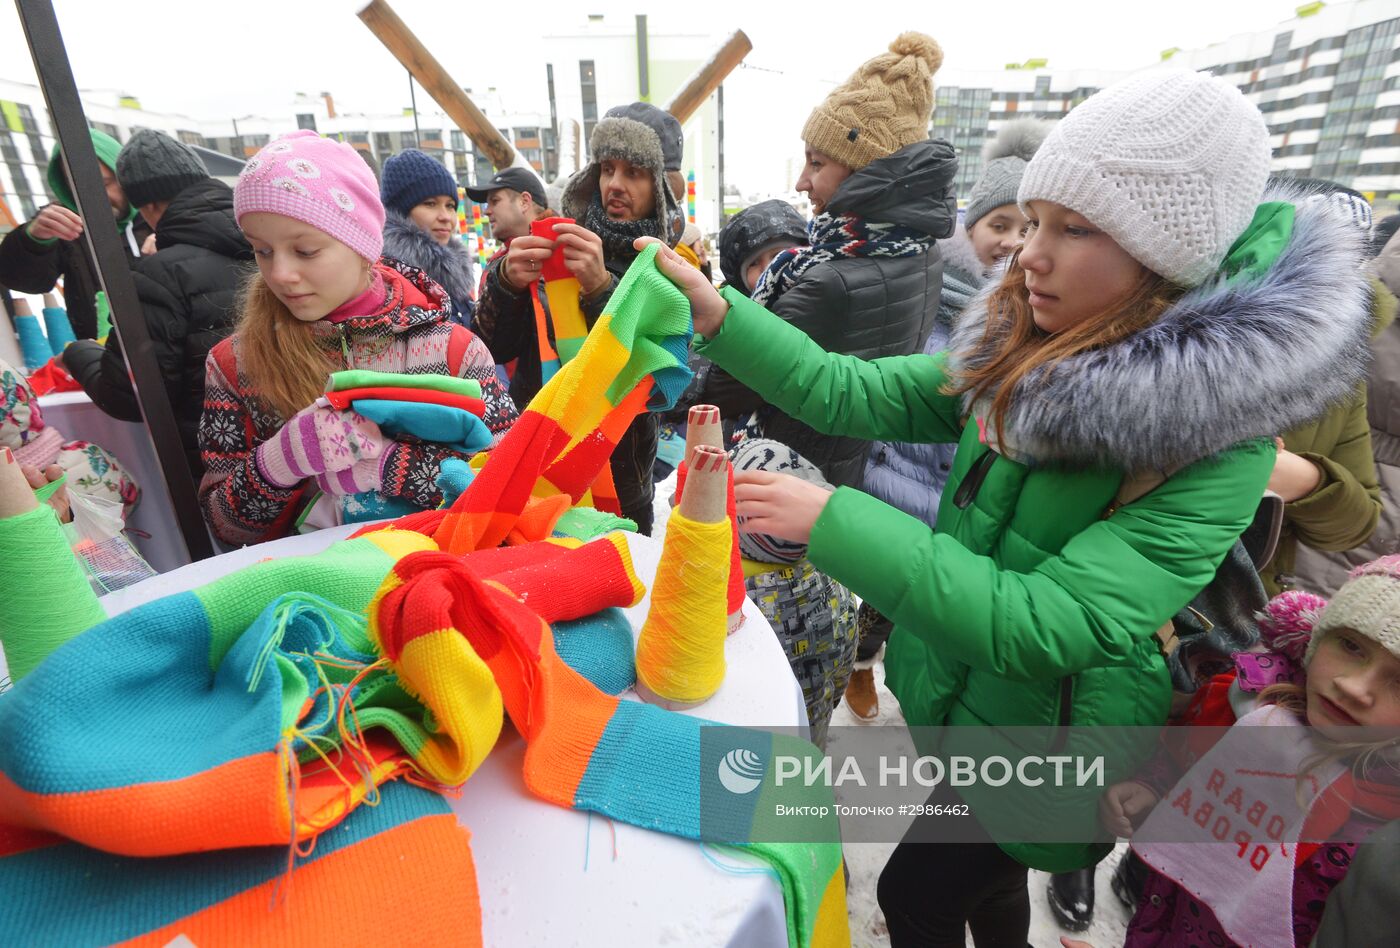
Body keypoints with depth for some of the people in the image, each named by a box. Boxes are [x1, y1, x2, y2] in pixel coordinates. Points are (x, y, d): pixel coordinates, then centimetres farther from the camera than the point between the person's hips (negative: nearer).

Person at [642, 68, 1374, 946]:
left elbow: (1039, 627, -34)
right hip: (951, 685, 5)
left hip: (1039, 734, -5)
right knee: (981, 877, 30)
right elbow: (855, 395, -10)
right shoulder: (1020, 351, -9)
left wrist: (831, 519, -37)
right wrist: (718, 312, -18)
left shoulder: (1218, 441, -27)